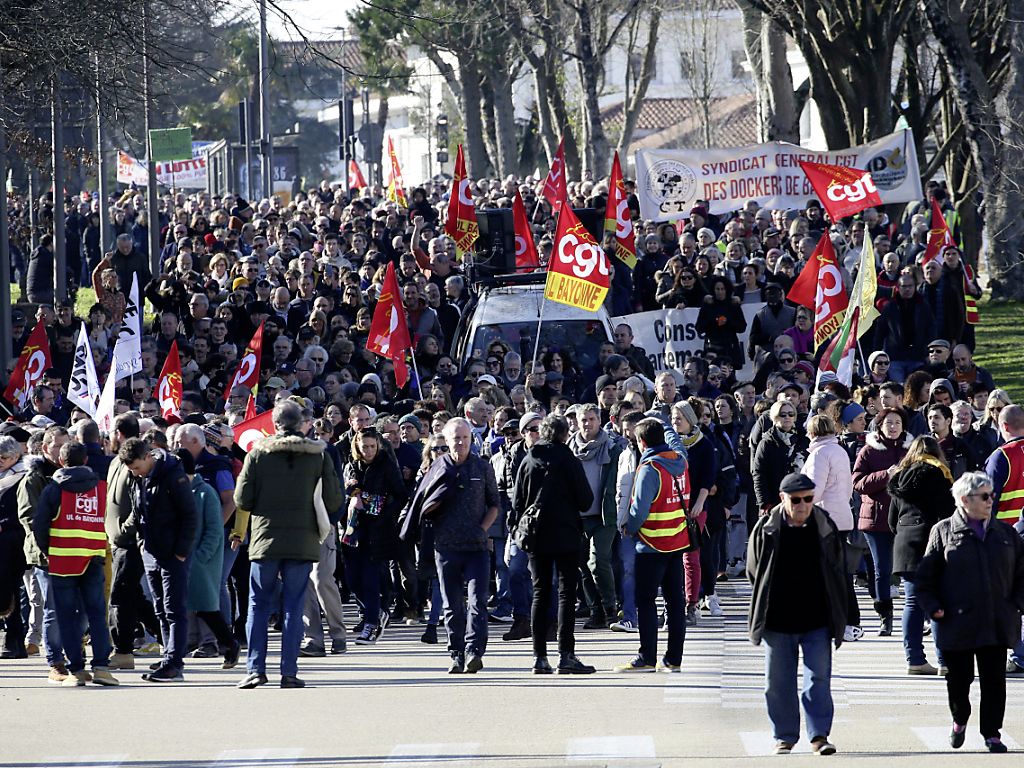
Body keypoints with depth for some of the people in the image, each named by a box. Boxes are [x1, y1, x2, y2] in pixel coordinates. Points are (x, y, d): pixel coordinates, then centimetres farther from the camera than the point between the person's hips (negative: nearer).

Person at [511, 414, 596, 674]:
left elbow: (516, 501, 4)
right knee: (566, 593, -2)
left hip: (536, 536, 4)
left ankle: (540, 657, 5)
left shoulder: (528, 461, 3)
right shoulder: (569, 460, -7)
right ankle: (566, 655, -9)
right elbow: (585, 500, -6)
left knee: (540, 594, 8)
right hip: (565, 535, -4)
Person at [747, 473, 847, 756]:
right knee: (778, 682, 6)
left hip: (817, 623, 0)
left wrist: (838, 614, 5)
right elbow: (754, 571, 8)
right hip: (777, 622, 0)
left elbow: (838, 572, 7)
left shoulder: (825, 528, 0)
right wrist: (767, 603, 6)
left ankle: (819, 735, 2)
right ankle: (784, 737, 16)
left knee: (819, 678, -3)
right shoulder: (766, 530, -3)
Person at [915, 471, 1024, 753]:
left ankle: (992, 733, 11)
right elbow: (925, 576, 2)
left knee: (994, 679, 1)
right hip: (958, 622, -2)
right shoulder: (943, 532, -1)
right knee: (959, 677, 8)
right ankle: (959, 721, 34)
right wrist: (933, 608, -7)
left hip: (997, 623, 2)